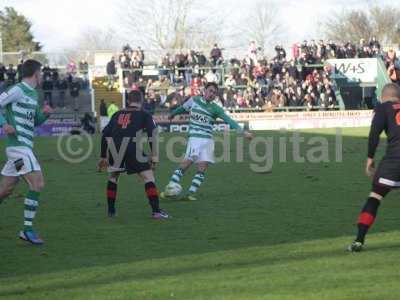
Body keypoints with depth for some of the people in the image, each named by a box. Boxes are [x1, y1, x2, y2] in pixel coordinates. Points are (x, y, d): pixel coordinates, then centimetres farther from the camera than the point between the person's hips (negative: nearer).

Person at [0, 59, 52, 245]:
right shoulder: (18, 90, -9)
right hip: (18, 145, -9)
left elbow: (35, 122, 27)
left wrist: (45, 114, 7)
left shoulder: (32, 93, 18)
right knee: (37, 184, -14)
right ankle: (27, 229, -12)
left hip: (24, 147, 9)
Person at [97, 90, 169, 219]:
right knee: (148, 177, 2)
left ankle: (111, 211, 27)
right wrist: (154, 157, 4)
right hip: (132, 148, -4)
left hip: (114, 148, 4)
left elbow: (105, 135, 25)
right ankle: (156, 211, -9)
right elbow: (152, 135, 3)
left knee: (113, 177, 26)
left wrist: (103, 157, 31)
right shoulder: (144, 115, 16)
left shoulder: (117, 114, 26)